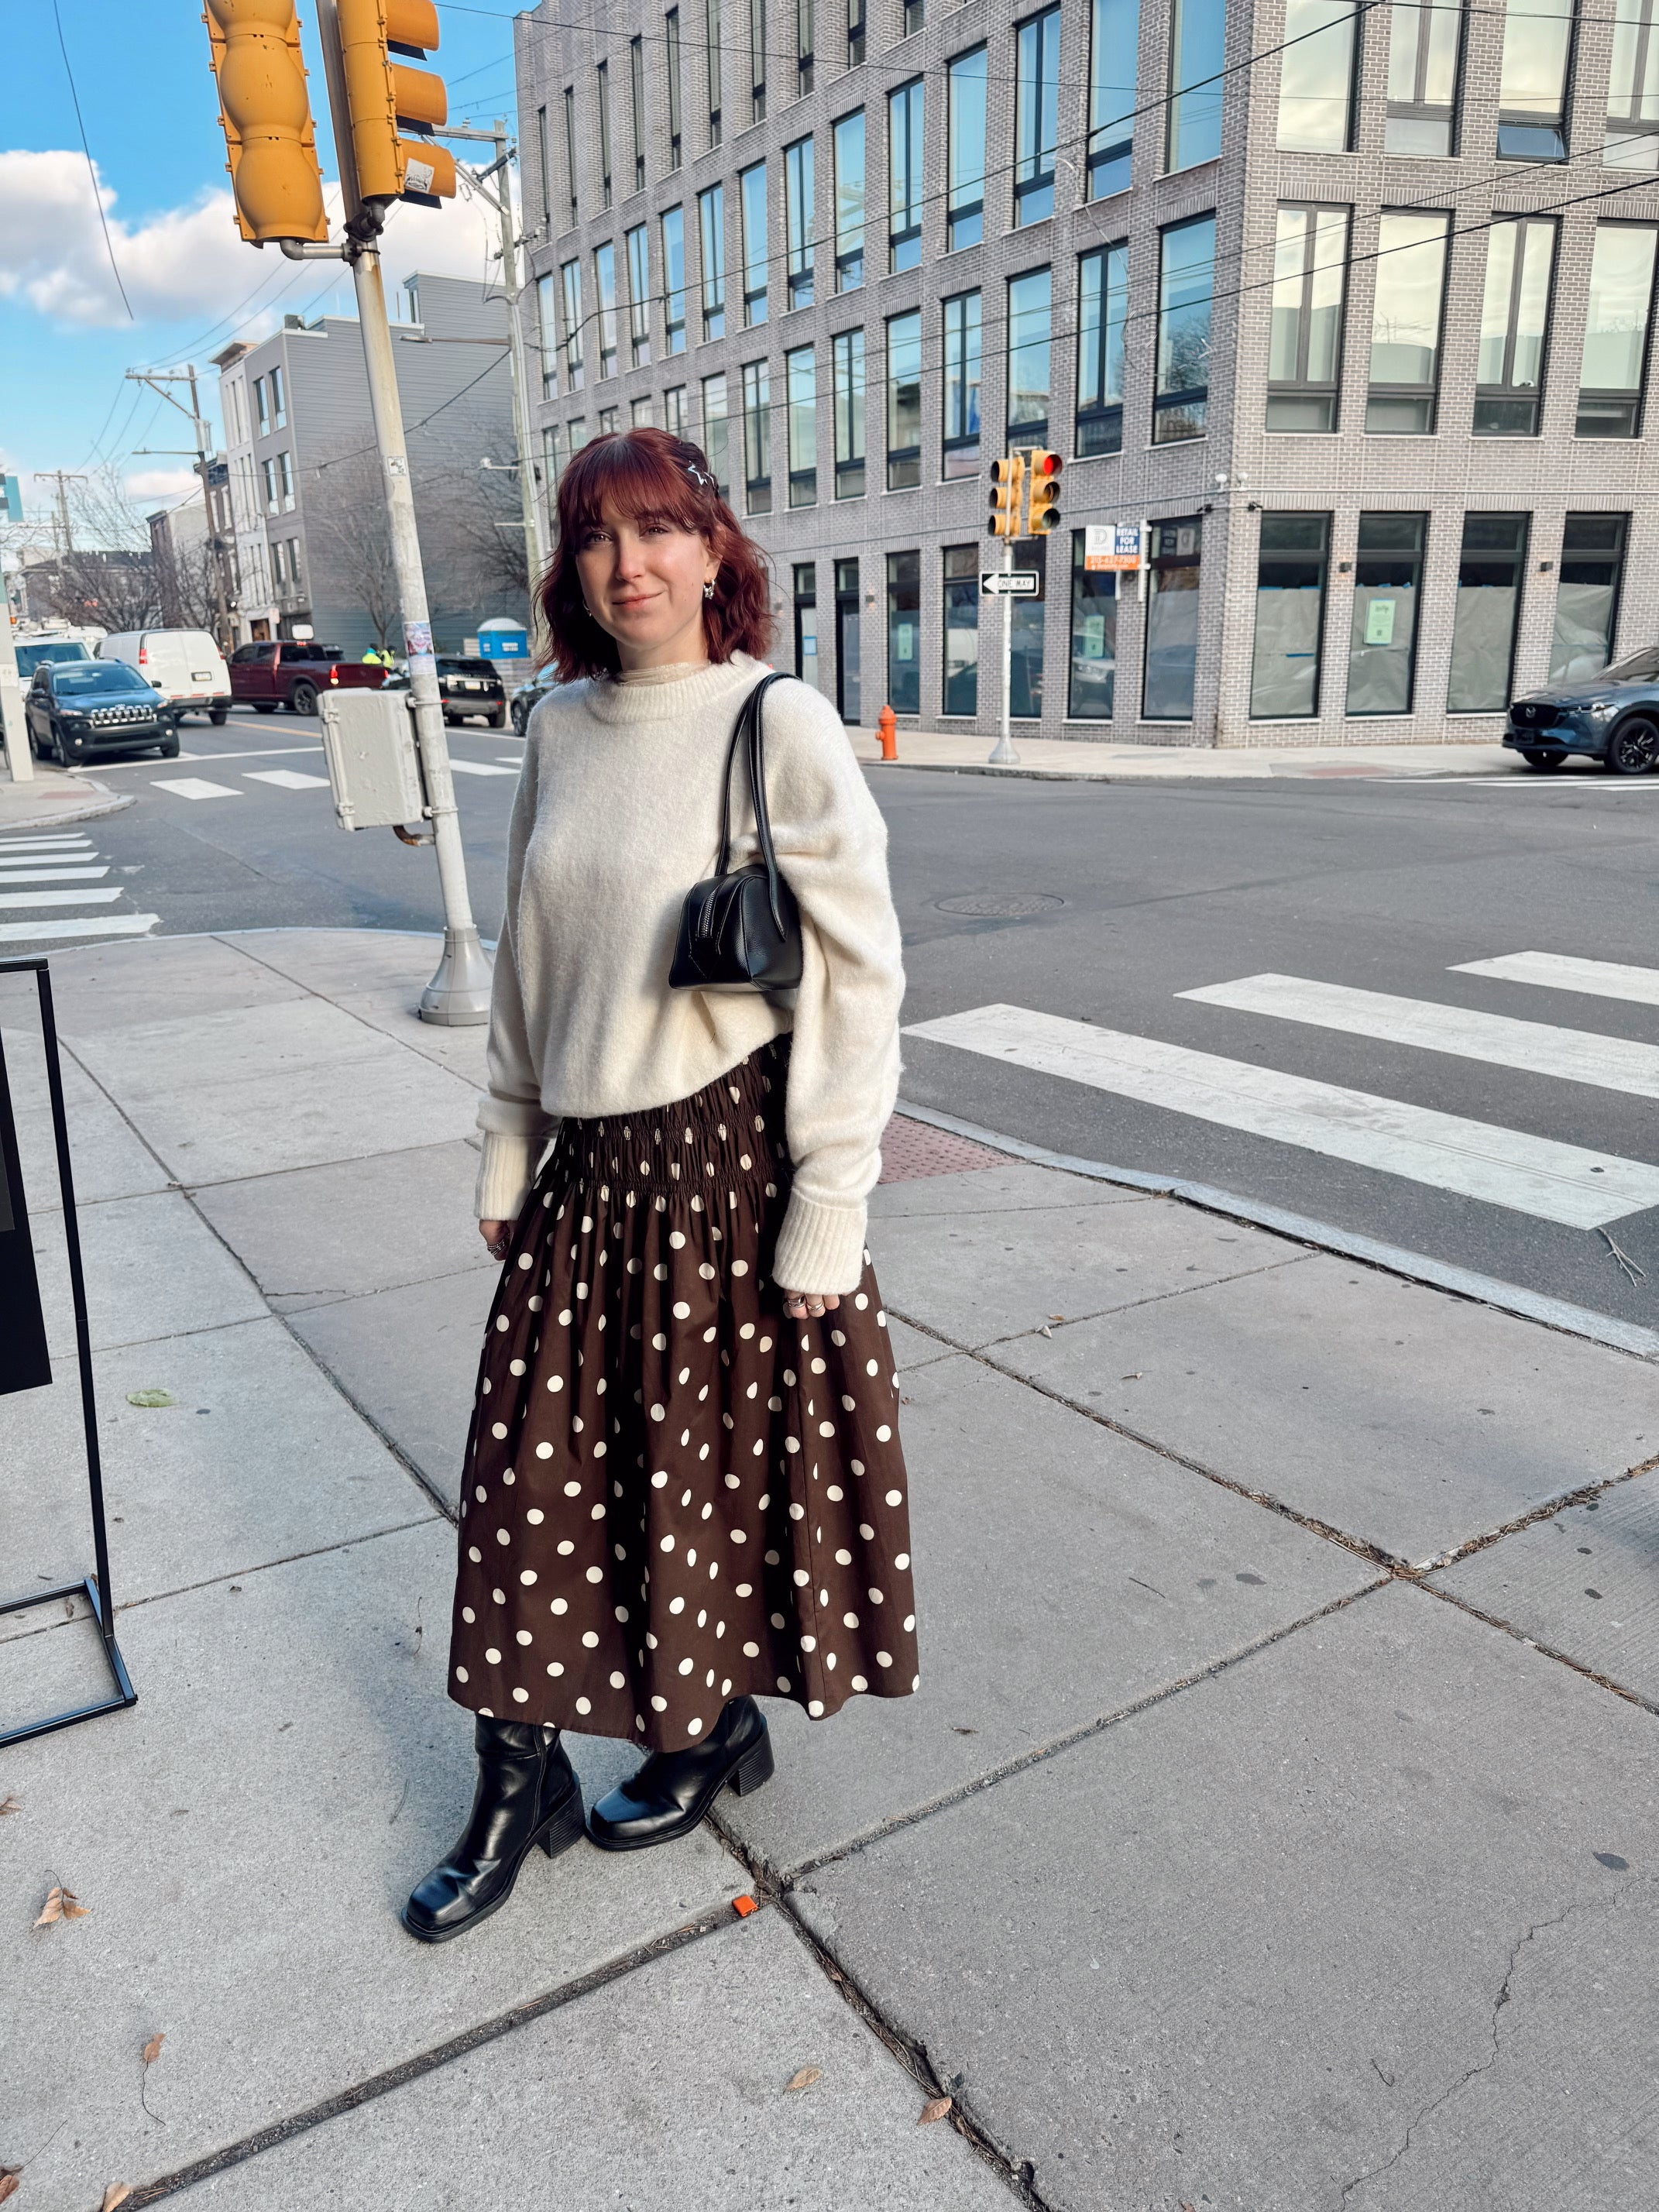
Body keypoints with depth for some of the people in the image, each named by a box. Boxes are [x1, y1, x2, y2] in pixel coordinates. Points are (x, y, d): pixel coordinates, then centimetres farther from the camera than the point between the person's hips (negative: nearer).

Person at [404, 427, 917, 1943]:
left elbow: (861, 981, -12)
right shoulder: (563, 728, 6)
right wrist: (506, 1156, 13)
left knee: (723, 1469, 12)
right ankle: (520, 1788, 32)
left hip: (730, 1162, -5)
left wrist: (826, 1219, -14)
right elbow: (526, 962, 13)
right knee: (531, 1474, 11)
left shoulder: (783, 728, -11)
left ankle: (724, 1728, 39)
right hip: (588, 1164, 6)